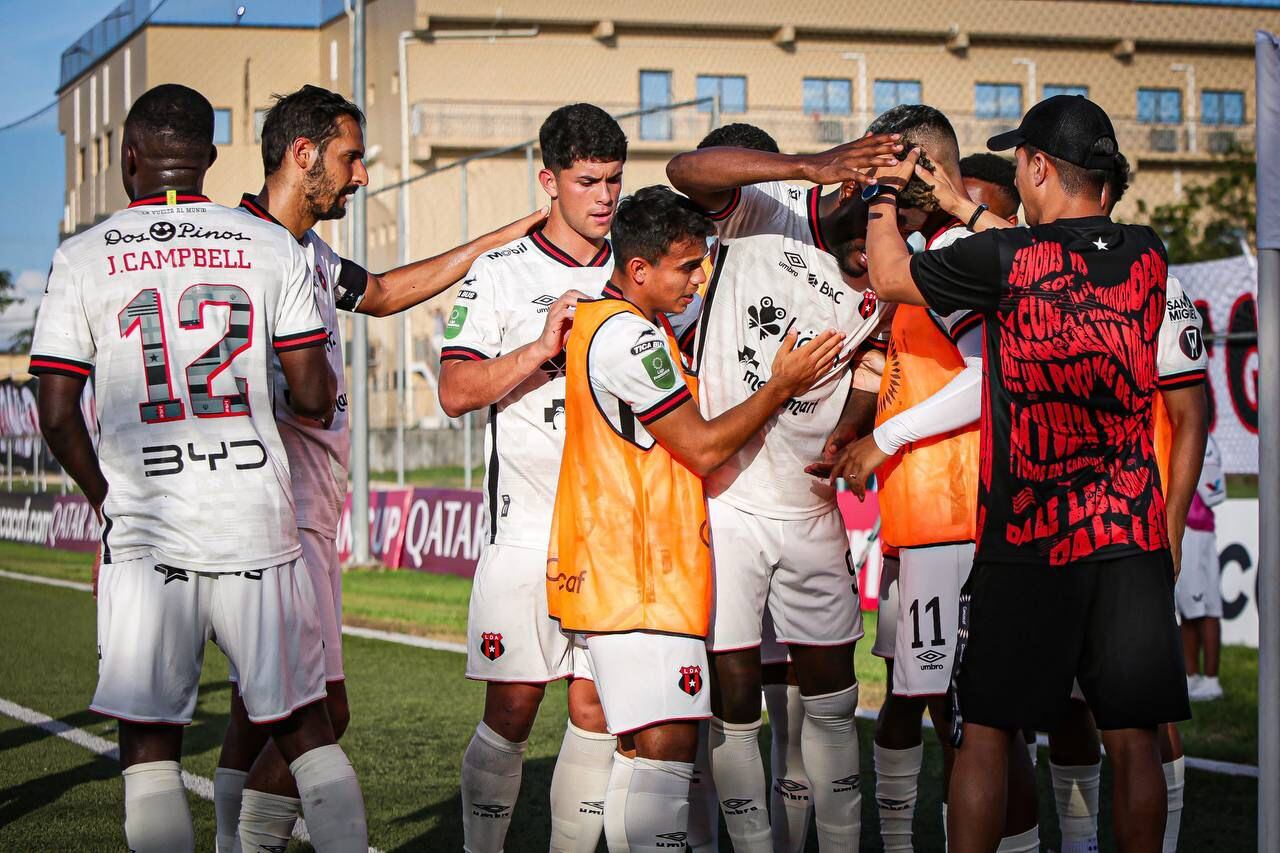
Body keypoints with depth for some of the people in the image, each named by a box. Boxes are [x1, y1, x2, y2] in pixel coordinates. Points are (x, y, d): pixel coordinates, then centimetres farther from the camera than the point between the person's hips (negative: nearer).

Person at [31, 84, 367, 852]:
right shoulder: (271, 248, 3)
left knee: (150, 742, 5)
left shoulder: (84, 258, 1)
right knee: (305, 727, 9)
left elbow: (58, 415, -1)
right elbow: (315, 397, 0)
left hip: (145, 531, -1)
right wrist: (321, 402, 24)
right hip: (258, 523, 1)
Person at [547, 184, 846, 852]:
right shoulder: (628, 333, -15)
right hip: (641, 575, -11)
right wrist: (781, 385, -6)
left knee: (644, 746, 11)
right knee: (668, 745, -14)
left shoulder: (598, 319, 18)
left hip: (608, 569, 11)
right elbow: (702, 447, -13)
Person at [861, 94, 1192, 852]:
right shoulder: (1148, 256, 4)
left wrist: (886, 193, 20)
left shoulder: (1006, 258, -11)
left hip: (1028, 538, -4)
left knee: (986, 732, 7)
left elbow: (889, 276, 3)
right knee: (1133, 740, 7)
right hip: (1135, 533, 4)